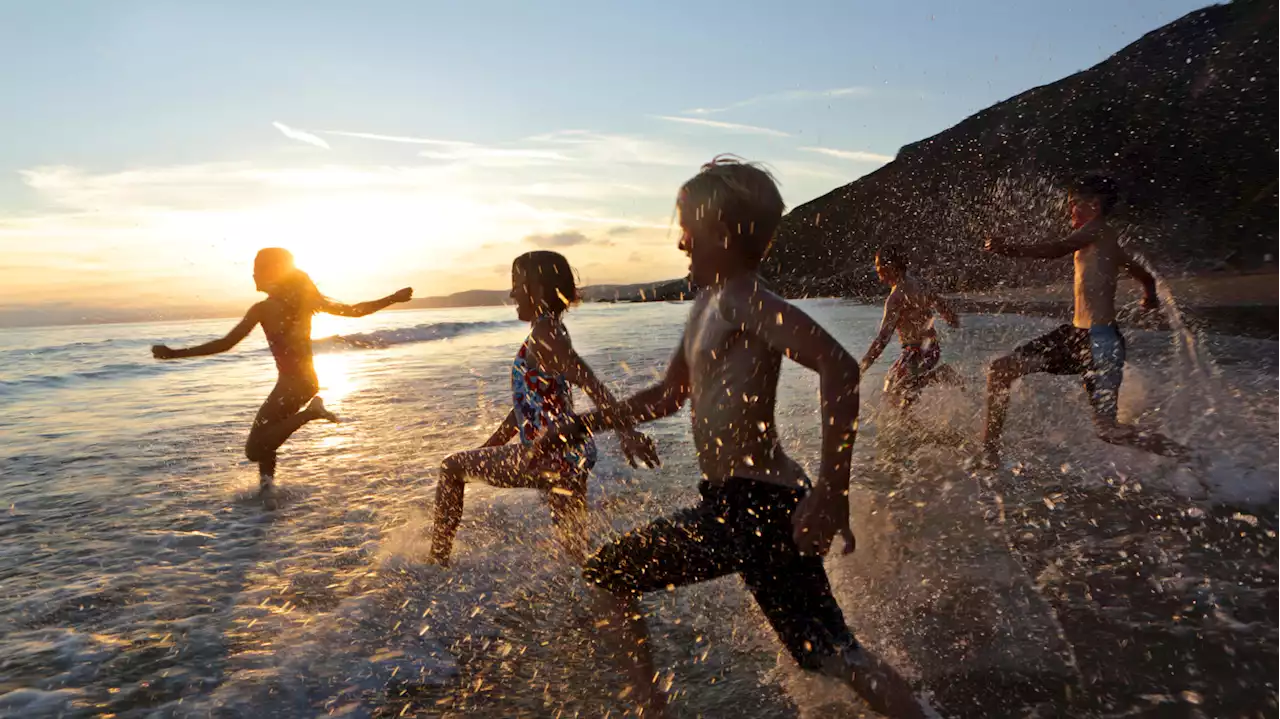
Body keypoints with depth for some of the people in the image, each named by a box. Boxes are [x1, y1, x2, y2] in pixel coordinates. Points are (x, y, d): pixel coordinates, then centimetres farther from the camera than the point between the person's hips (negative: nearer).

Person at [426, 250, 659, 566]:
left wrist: (627, 435, -38)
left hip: (550, 456, -9)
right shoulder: (552, 330, 16)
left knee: (452, 467, 11)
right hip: (573, 456, 9)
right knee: (580, 553, 15)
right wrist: (486, 448, 29)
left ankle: (437, 560, 21)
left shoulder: (543, 334, -13)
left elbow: (592, 384, -28)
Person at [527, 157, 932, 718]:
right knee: (832, 655, 13)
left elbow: (839, 367, -27)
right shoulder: (708, 304, 16)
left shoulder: (743, 298, -13)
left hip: (749, 505, -9)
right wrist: (580, 425, 22)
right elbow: (668, 397, 25)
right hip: (763, 505, 9)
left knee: (607, 576, 4)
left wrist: (831, 495, -28)